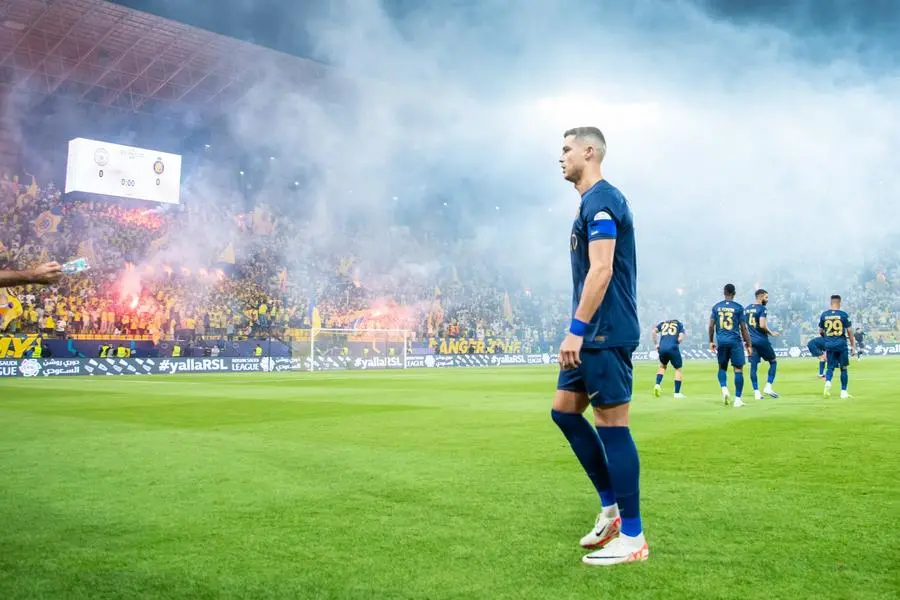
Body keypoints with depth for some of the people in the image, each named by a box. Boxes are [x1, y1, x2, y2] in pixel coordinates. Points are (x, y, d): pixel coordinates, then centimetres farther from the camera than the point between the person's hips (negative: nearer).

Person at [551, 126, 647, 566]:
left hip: (606, 334, -10)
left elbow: (601, 271, -22)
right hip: (593, 335, 10)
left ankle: (632, 538, 7)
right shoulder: (593, 202, 18)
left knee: (612, 426, -4)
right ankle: (611, 506, 22)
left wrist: (576, 329, -23)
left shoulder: (601, 201, -12)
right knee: (564, 410, 13)